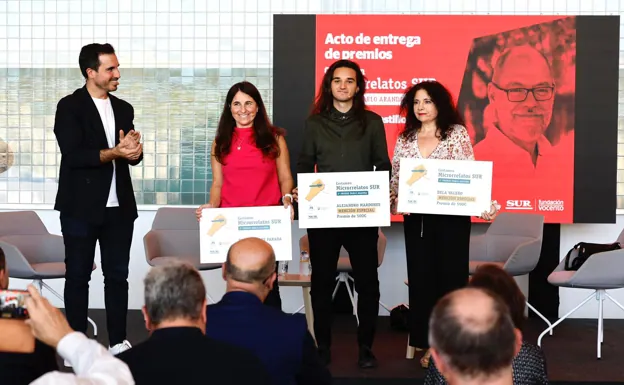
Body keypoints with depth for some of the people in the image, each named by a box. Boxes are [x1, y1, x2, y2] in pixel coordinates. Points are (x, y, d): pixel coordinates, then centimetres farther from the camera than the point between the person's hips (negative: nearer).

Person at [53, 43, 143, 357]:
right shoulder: (70, 106, -6)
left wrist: (134, 149, -12)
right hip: (81, 207, -5)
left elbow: (133, 155, 11)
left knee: (117, 275, 8)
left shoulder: (123, 109, 13)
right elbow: (73, 155, -16)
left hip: (119, 207, 5)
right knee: (78, 276, 4)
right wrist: (113, 153, -21)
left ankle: (118, 341, 17)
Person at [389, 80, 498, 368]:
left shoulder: (457, 133, 0)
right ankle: (428, 343, 15)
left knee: (451, 277, 1)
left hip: (451, 216, -3)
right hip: (415, 218, 3)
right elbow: (396, 179, 9)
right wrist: (386, 206, -5)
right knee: (421, 277, 5)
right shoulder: (405, 139, 10)